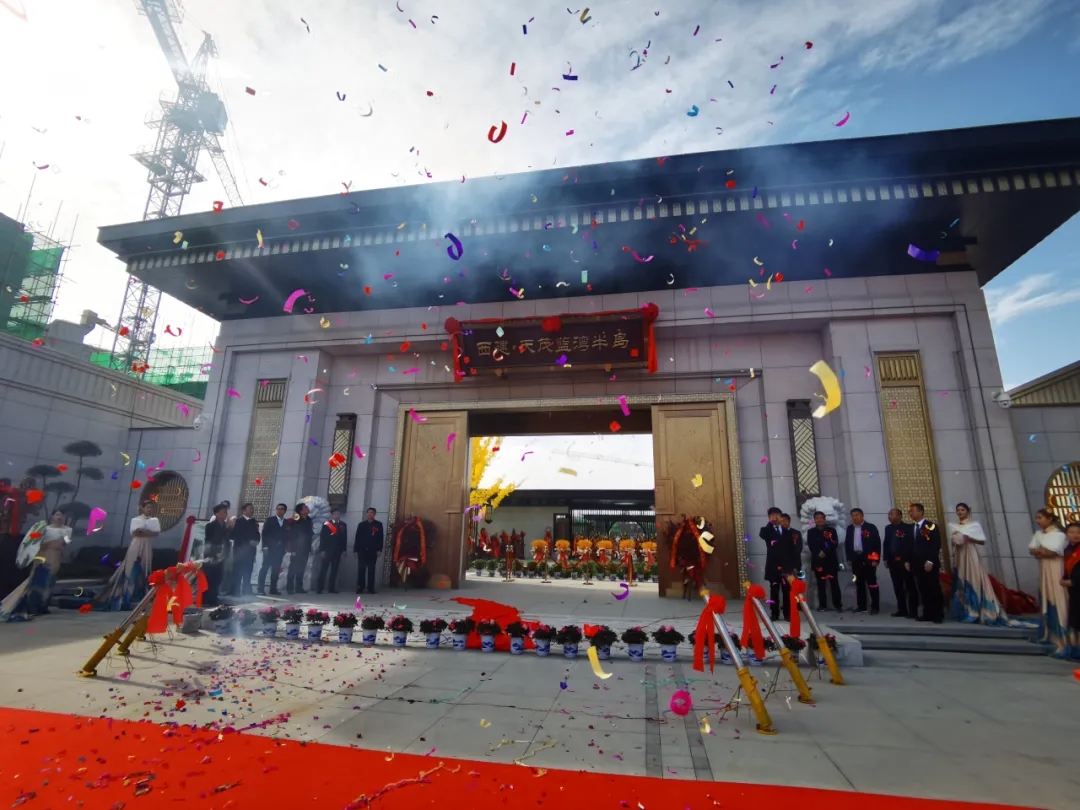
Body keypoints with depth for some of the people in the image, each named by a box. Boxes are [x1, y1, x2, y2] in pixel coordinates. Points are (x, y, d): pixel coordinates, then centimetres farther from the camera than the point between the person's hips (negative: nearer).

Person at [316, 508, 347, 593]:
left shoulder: (343, 525, 9)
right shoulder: (326, 524, -1)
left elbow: (344, 538, 9)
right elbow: (322, 538, -4)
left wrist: (344, 549, 5)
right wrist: (322, 550, -10)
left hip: (338, 551, 3)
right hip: (327, 550, -3)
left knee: (334, 570, 6)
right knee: (323, 570, -1)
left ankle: (332, 588, 11)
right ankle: (319, 588, 2)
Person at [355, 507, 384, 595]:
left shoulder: (378, 525, 6)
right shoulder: (361, 525, 11)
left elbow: (381, 538, 1)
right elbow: (357, 538, 8)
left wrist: (379, 549, -7)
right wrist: (355, 550, 1)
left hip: (373, 551, -1)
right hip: (362, 551, 1)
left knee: (371, 571, 3)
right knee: (361, 570, 2)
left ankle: (371, 588, 4)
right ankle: (360, 588, 6)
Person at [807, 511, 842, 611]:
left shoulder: (831, 530, 8)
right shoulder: (811, 532, 11)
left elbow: (835, 544, -1)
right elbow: (811, 546, 5)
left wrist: (825, 552, -13)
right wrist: (819, 553, -12)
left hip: (831, 560, -1)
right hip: (818, 561, 1)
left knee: (834, 583, -2)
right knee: (821, 584, 3)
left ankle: (837, 604, 4)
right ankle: (822, 605, 8)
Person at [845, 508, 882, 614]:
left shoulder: (871, 527, -5)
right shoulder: (850, 528, 11)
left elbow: (877, 544, -8)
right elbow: (847, 544, 14)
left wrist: (876, 559, -13)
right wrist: (849, 558, 8)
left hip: (868, 559, -5)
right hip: (856, 559, 5)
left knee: (872, 583, -1)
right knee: (859, 583, 10)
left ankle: (875, 607, 6)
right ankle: (861, 606, 17)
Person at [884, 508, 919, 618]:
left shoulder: (908, 527, -8)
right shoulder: (888, 528, 11)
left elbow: (911, 545, -12)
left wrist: (908, 561, -16)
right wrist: (886, 559, 10)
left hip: (905, 562, -6)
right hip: (893, 562, 6)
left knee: (910, 587, 1)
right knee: (898, 587, 10)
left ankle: (913, 611, 7)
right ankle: (902, 610, 18)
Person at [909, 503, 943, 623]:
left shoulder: (931, 525, -5)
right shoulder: (911, 528, 14)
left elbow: (936, 545, -12)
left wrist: (930, 561, -18)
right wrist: (908, 561, 10)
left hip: (930, 564, -6)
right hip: (917, 564, 6)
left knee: (934, 589, 0)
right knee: (923, 590, 6)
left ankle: (938, 615, 9)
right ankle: (928, 614, 12)